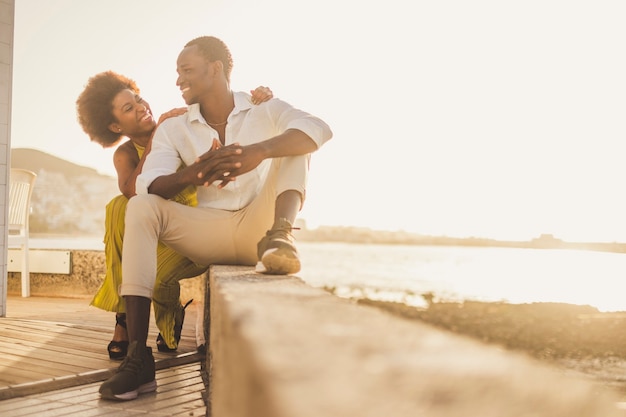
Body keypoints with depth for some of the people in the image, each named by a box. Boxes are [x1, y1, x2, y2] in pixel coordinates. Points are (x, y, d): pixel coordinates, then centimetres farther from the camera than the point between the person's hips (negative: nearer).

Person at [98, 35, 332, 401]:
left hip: (257, 228, -1)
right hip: (208, 235, 2)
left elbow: (320, 129, -18)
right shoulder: (174, 129, 9)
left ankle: (279, 236, -40)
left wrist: (257, 152, -37)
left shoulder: (266, 113, 4)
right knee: (141, 207, -23)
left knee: (293, 142, -13)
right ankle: (139, 355, -32)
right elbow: (148, 185, -10)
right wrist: (193, 174, -33)